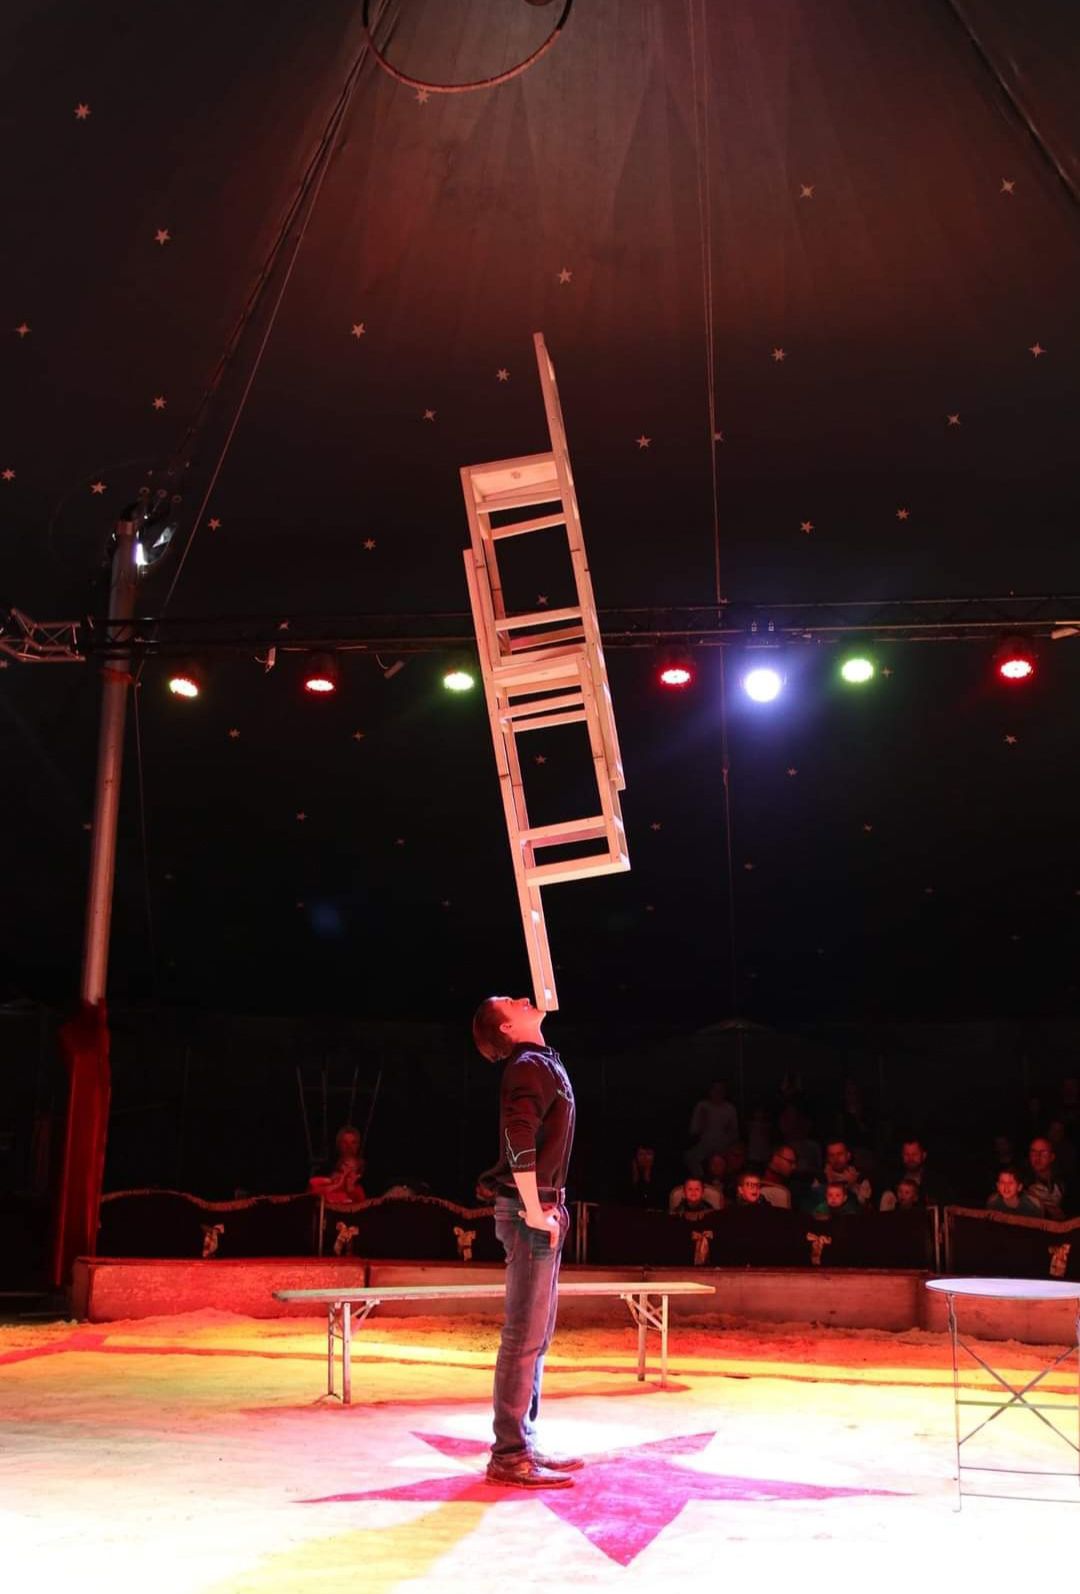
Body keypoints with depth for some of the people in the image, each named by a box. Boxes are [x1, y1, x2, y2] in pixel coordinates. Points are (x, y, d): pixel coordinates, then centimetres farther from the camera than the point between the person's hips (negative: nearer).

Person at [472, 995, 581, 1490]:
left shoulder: (542, 1062, 17)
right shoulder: (529, 1067, -13)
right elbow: (518, 1142, -24)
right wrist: (534, 1210, -23)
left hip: (541, 1208, 10)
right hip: (529, 1211, -10)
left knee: (535, 1335, 14)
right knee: (524, 1336, -6)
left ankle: (522, 1444, 21)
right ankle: (509, 1456, 0)